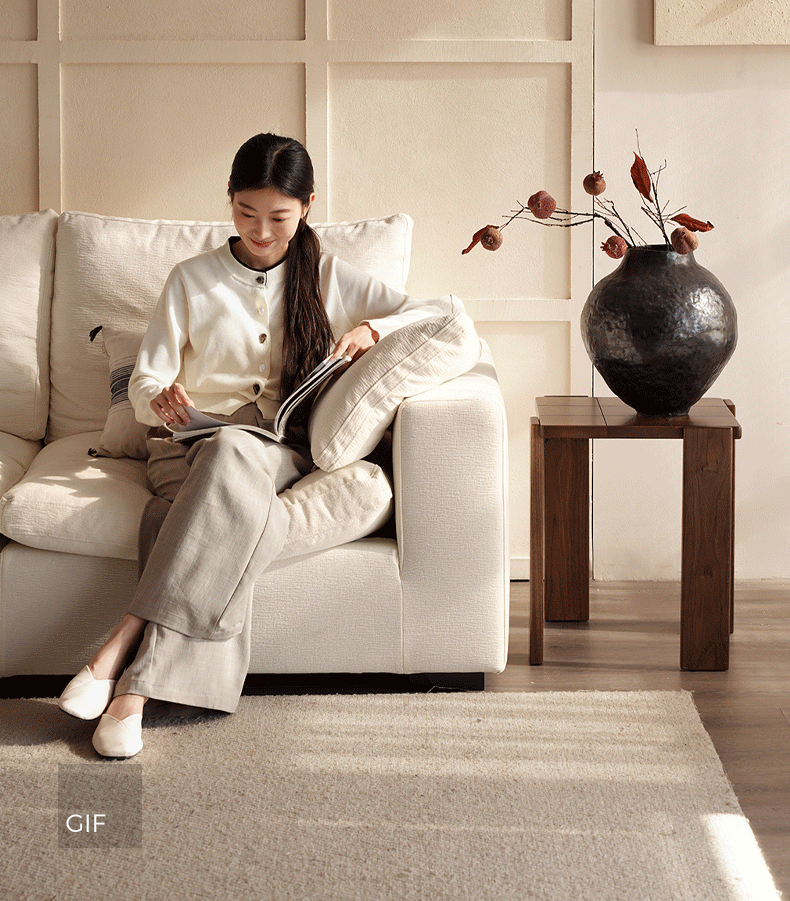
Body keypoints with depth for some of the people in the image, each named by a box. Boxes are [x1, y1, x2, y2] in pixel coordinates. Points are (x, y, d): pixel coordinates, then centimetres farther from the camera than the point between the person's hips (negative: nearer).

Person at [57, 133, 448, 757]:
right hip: (193, 441, 0)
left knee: (231, 457, -40)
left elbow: (438, 316, 12)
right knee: (244, 508, -39)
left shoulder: (328, 278, 15)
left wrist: (371, 329, -8)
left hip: (285, 448, 0)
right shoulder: (192, 280, 14)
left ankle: (125, 645, -46)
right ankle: (135, 684, -48)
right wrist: (162, 399, -15)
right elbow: (143, 384, 10)